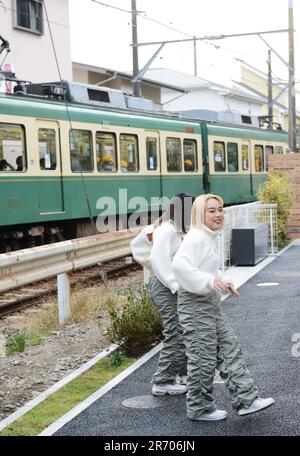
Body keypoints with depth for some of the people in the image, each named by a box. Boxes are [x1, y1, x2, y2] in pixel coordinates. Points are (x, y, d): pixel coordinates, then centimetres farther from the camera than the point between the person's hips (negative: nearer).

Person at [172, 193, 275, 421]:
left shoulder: (209, 238, 14)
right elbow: (179, 264, -32)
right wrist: (210, 281, -33)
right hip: (195, 303, -10)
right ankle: (200, 409, 14)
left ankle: (246, 399, 12)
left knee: (230, 349, 8)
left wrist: (224, 284, 15)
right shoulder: (196, 237, -17)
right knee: (203, 359, 0)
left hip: (211, 304, 10)